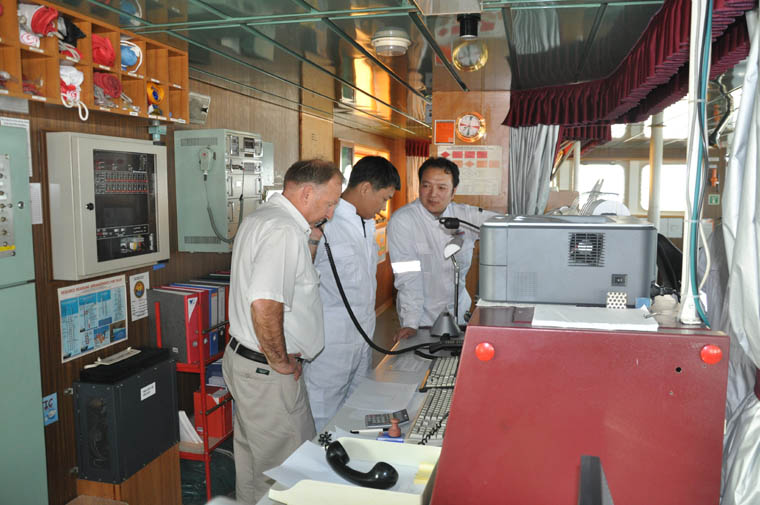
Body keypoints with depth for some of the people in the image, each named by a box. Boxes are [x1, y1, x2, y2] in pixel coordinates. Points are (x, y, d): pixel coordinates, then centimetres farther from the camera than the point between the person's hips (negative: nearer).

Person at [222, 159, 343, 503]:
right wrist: (280, 361, -21)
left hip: (243, 357, 11)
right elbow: (265, 303, -34)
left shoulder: (258, 217, 11)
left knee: (251, 458, 24)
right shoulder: (285, 231, -23)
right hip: (267, 372, -11)